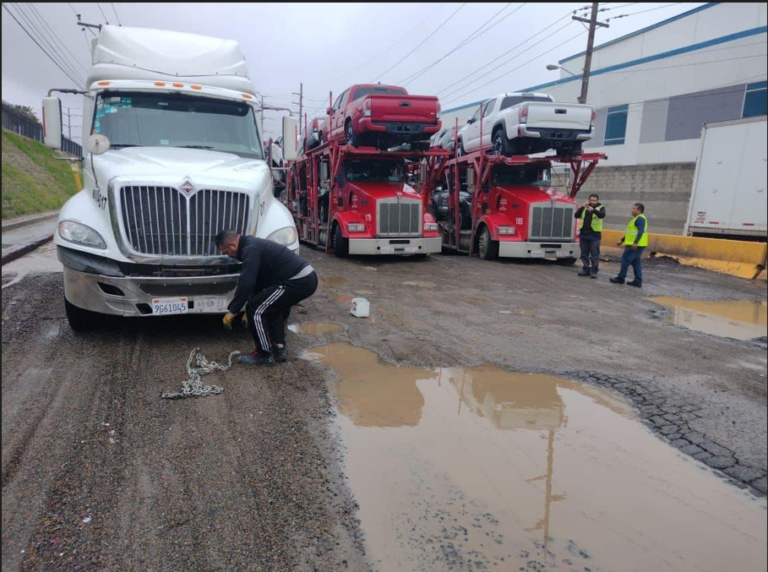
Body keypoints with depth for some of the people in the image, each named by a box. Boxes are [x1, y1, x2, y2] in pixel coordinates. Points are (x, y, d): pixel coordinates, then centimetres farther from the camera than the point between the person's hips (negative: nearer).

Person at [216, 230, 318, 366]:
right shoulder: (253, 245, 23)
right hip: (307, 277, 11)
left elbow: (246, 284, -16)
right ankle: (279, 349, 28)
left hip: (298, 281, -11)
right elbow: (257, 281, 29)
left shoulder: (250, 250, -10)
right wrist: (252, 307, 31)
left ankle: (264, 355, 9)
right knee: (274, 306, 30)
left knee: (256, 310, -2)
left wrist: (232, 311, -5)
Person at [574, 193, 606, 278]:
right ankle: (586, 270, 18)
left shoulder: (601, 208, 2)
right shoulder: (584, 208, 12)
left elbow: (602, 215, -20)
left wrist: (593, 210, -36)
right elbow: (576, 215, -1)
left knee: (594, 254, -2)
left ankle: (594, 271, 2)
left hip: (594, 235, -4)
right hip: (583, 234, 4)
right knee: (584, 254, 9)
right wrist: (583, 207, -14)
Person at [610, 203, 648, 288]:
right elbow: (631, 232, 26)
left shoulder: (640, 218, -12)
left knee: (625, 260, -4)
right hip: (635, 245, 10)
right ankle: (638, 281, 10)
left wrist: (635, 242, -33)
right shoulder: (636, 218, 20)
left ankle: (621, 278, 3)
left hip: (635, 245, -10)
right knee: (636, 263, 9)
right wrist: (622, 240, 26)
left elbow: (641, 231, -25)